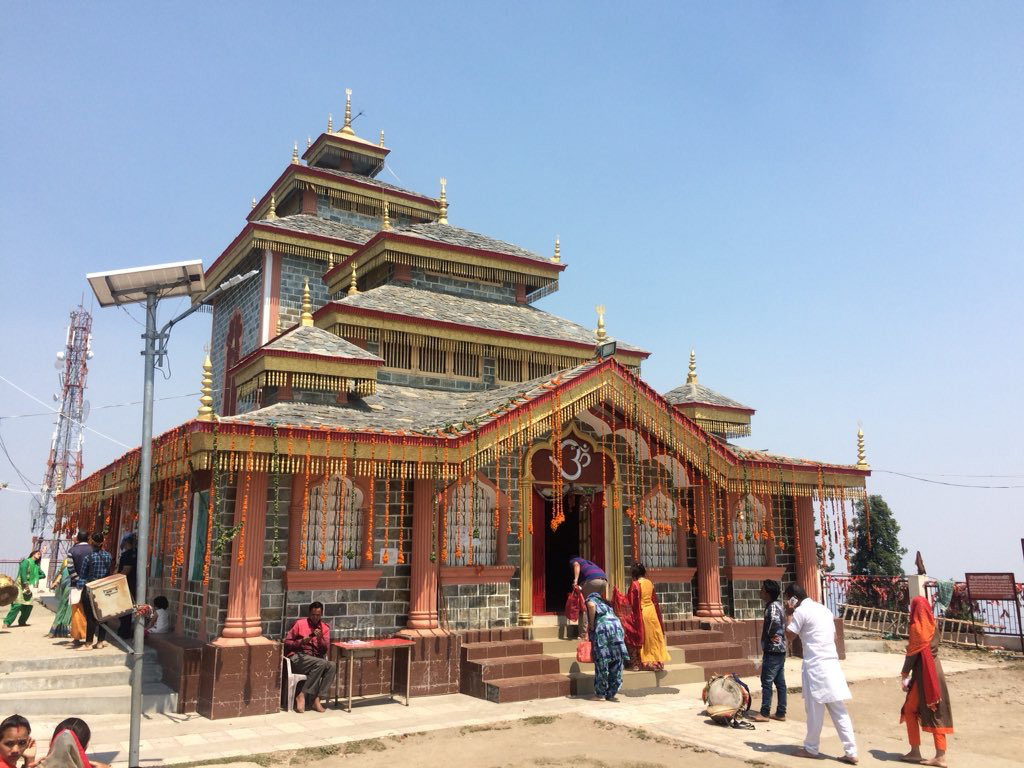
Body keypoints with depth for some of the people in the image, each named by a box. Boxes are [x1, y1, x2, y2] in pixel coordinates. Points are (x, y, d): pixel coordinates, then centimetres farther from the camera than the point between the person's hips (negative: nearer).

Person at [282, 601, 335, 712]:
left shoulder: (325, 628, 10)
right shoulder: (300, 624, 2)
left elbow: (326, 650, 3)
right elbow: (286, 642, 1)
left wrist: (320, 639, -16)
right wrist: (300, 642, -16)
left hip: (315, 660, 4)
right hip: (297, 657, -4)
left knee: (331, 666, -28)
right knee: (321, 663, -32)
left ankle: (317, 699, -26)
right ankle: (301, 696, -24)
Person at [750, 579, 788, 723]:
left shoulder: (772, 606, -16)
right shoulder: (777, 604, 14)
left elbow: (775, 620, -35)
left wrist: (772, 635, -19)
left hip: (772, 650, -10)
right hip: (779, 649, 10)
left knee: (766, 682, -4)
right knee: (780, 682, 11)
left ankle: (764, 713, 0)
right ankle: (780, 713, 15)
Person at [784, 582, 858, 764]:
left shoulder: (801, 611, -9)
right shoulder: (824, 609, 16)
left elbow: (790, 634, -6)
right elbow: (834, 636, 20)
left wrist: (790, 614, 1)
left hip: (815, 665, -7)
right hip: (832, 662, 7)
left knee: (815, 709, 3)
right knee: (839, 710, 7)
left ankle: (811, 748, 15)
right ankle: (851, 752, 5)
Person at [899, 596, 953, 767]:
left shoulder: (916, 627, -14)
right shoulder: (932, 626, 8)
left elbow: (912, 654, -14)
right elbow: (933, 649, 11)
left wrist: (904, 674, -4)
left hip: (923, 674, -7)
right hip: (936, 671, 7)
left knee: (910, 710, 7)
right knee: (936, 713, 9)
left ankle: (915, 752, 10)